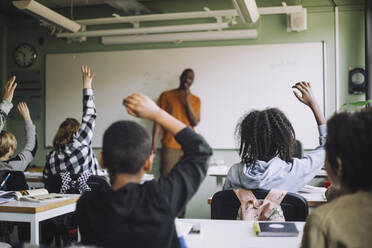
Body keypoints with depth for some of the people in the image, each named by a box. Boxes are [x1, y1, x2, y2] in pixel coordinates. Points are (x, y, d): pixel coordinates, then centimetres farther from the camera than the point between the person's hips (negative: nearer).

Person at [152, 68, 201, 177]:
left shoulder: (195, 100, 12)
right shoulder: (166, 95, 5)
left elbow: (195, 122, 0)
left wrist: (187, 100, -7)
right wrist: (154, 142, -7)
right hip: (170, 146, -2)